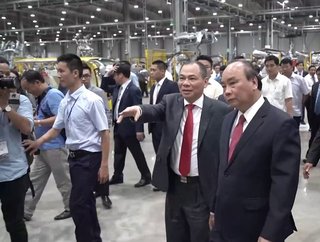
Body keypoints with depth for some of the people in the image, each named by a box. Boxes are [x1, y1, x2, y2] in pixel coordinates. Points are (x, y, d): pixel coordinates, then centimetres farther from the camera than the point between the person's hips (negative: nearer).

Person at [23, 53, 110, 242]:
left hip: (89, 157, -8)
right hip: (74, 156, 8)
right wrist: (38, 142, 1)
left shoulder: (92, 100, -17)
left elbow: (104, 133, -16)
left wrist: (104, 165, -16)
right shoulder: (65, 101, 6)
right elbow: (56, 129, 17)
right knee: (85, 202, 19)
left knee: (77, 204, -7)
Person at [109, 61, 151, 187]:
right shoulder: (117, 88, 6)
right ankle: (117, 176, 30)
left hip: (129, 128, -8)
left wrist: (139, 130, -22)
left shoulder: (134, 90, -18)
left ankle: (146, 176, 17)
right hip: (118, 127, 8)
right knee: (118, 153, 17)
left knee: (137, 153, 4)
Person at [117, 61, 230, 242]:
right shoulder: (171, 102, 1)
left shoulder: (220, 111, -12)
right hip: (174, 186, 4)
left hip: (202, 190, -3)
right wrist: (139, 110, -39)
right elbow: (155, 111, -16)